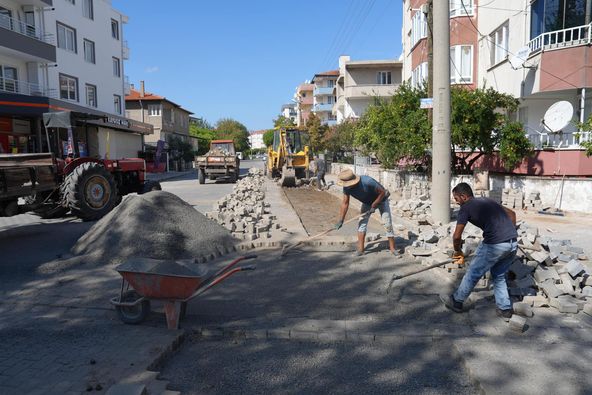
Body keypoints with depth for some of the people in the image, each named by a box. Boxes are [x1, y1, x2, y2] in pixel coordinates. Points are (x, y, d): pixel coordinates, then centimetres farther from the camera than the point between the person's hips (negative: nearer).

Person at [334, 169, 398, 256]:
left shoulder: (367, 182, -41)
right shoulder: (347, 188, -23)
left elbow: (382, 192, -27)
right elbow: (345, 203, -12)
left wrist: (373, 206, -22)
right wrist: (341, 220, -12)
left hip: (381, 200, -5)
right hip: (367, 202, 5)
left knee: (388, 224, -7)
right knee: (362, 223, -6)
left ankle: (392, 248, 5)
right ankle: (360, 249, -2)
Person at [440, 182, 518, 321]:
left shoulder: (466, 208, 1)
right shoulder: (487, 200, 22)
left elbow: (457, 236, -2)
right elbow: (512, 213, 29)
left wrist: (458, 251, 16)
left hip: (495, 245, -7)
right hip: (513, 243, 7)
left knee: (473, 274, 11)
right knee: (499, 276, 26)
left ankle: (456, 301, 26)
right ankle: (505, 309, 30)